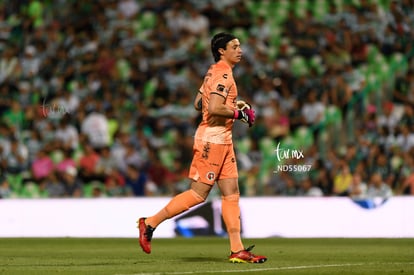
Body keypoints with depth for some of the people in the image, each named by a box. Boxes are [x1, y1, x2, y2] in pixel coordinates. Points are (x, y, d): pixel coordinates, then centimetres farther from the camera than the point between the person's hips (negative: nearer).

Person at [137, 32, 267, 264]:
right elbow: (215, 108, -25)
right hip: (212, 140, -10)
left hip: (223, 140, 10)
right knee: (198, 194, -7)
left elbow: (199, 104, 21)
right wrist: (240, 114, -14)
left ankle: (237, 250, 3)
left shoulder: (214, 72, 17)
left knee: (231, 193, 5)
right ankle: (150, 223, 2)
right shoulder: (223, 74, -14)